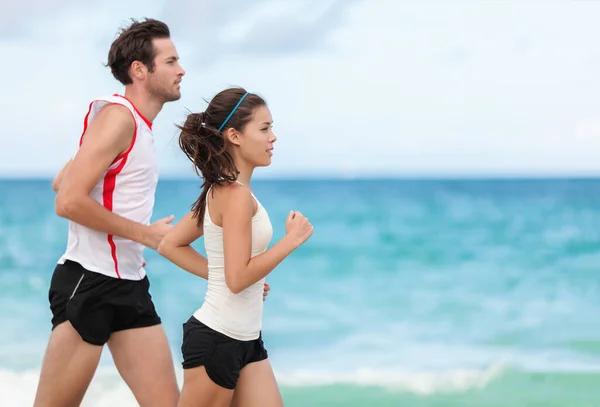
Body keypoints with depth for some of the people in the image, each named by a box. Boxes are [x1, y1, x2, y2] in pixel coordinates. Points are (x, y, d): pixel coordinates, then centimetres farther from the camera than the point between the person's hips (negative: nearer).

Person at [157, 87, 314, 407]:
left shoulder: (220, 190, 10)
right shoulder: (236, 194, -17)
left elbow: (170, 245, 16)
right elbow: (238, 279, -23)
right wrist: (292, 239, -16)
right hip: (218, 338, -9)